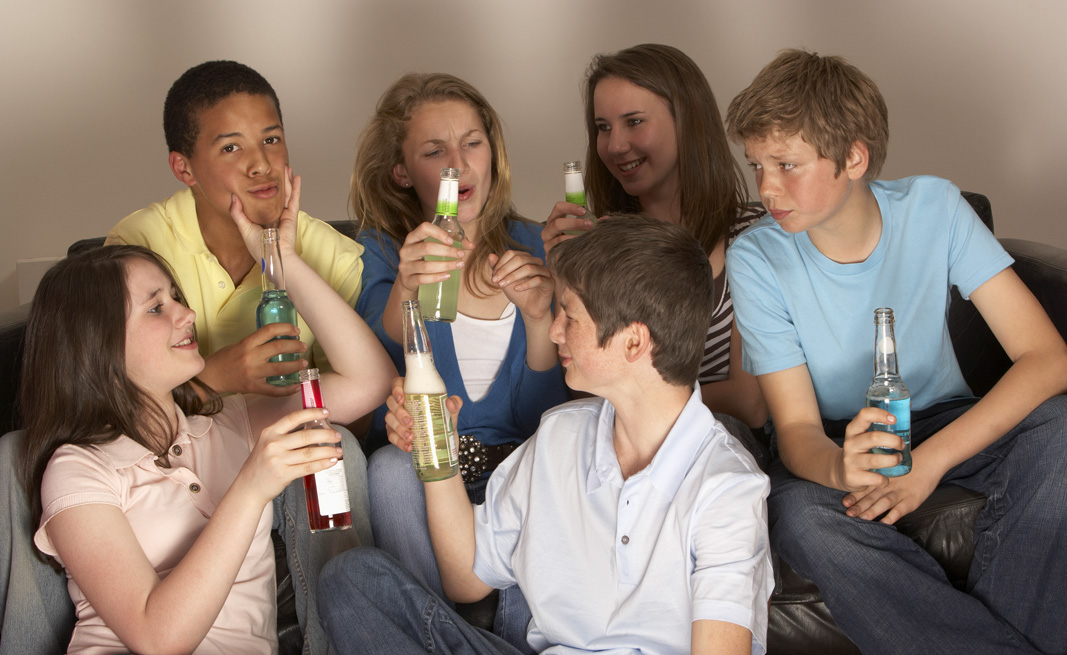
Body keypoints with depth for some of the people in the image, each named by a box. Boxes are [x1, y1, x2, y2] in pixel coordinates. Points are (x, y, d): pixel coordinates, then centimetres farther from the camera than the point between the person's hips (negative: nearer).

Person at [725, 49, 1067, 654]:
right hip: (830, 443, -1)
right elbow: (797, 428, -17)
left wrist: (928, 461, -31)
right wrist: (840, 469, -43)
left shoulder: (933, 208, -14)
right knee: (801, 515, -36)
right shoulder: (757, 259, -16)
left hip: (943, 423, 1)